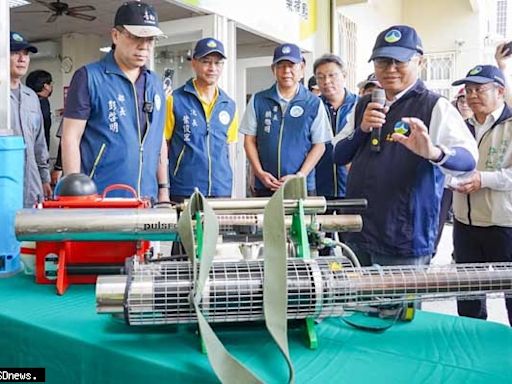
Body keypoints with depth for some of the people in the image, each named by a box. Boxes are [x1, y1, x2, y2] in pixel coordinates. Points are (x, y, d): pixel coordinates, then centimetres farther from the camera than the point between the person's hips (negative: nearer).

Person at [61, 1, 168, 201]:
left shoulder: (155, 83, 11)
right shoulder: (89, 77, -4)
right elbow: (70, 139, -6)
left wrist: (163, 189, 12)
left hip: (147, 200, 5)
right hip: (100, 199, -5)